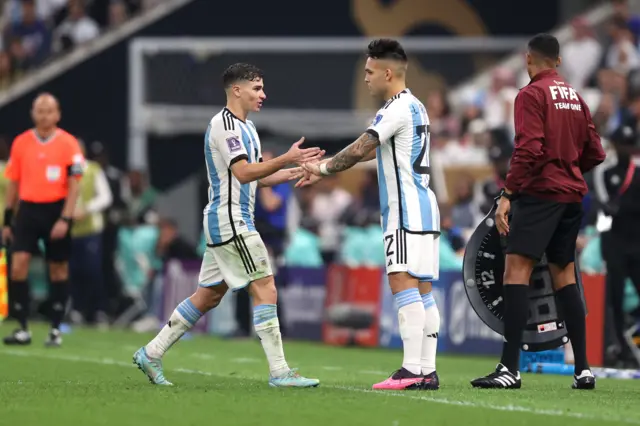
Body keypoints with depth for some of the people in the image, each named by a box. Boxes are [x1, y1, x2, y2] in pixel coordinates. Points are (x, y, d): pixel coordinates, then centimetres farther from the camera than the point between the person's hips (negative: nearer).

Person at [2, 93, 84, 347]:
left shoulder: (68, 144, -3)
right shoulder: (21, 143, 7)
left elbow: (74, 184, -6)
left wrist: (65, 219, -16)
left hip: (56, 211, -2)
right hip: (28, 209, 2)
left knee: (58, 269, 4)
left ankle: (56, 329, 14)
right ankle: (22, 329, -5)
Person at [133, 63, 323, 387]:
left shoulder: (245, 126, 18)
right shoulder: (224, 124, -14)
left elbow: (256, 177, 21)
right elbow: (243, 173, -22)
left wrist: (295, 172, 9)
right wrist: (286, 159, -23)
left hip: (228, 223, 10)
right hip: (229, 221, -10)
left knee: (208, 295, 13)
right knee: (265, 289, -11)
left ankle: (152, 354, 17)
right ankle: (279, 372, -11)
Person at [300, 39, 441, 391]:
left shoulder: (398, 108, -12)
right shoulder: (415, 107, 20)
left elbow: (360, 149, -18)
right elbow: (372, 150, 27)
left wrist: (323, 168, -3)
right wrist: (324, 169, 26)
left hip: (407, 211, -10)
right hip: (422, 207, 10)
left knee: (403, 285, -15)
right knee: (421, 291, 7)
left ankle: (412, 371, -22)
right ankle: (427, 371, 5)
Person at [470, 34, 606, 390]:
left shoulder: (532, 94, -7)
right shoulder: (575, 97, 14)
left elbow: (529, 149, -18)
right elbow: (595, 153, 15)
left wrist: (508, 194, -18)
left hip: (540, 192, -8)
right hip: (572, 195, 8)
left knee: (517, 268, -11)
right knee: (564, 274, 14)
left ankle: (510, 368, -22)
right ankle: (583, 370, 12)